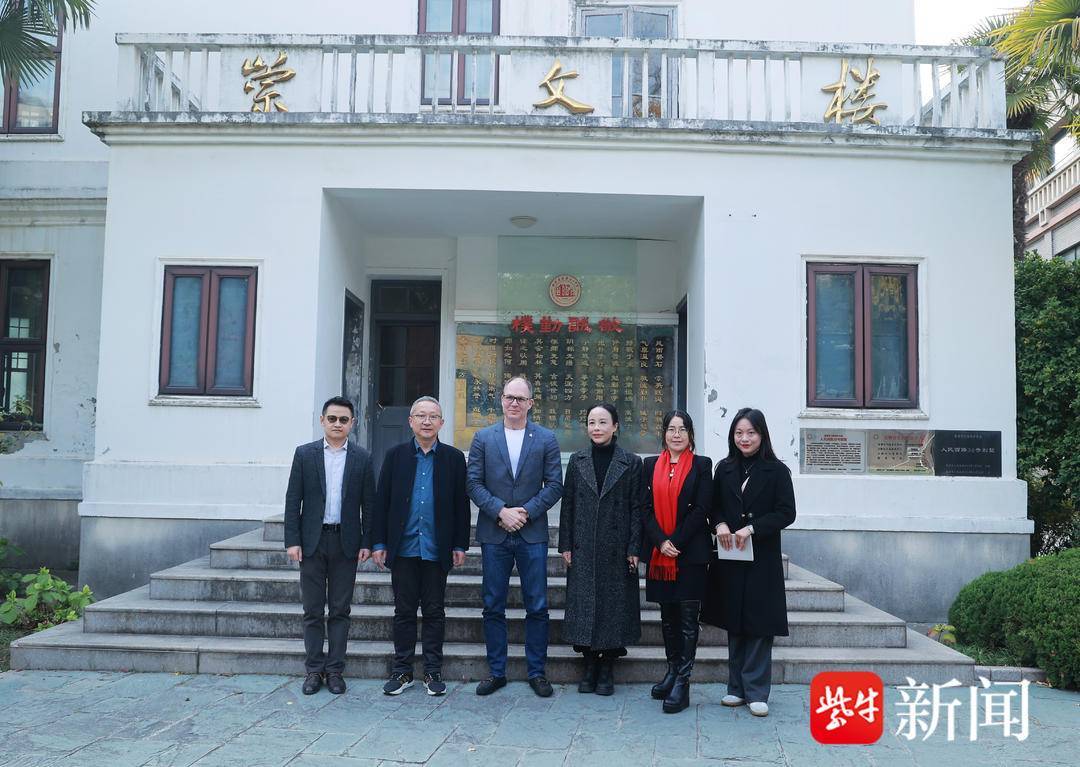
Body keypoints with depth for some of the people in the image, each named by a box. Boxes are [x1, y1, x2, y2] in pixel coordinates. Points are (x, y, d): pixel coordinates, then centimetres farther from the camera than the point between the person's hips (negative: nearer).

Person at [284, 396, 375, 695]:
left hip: (346, 542, 0)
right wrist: (292, 540, -5)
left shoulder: (362, 458, 3)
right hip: (312, 541, 0)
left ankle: (335, 670, 15)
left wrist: (367, 543, -1)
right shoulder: (305, 454, 2)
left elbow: (368, 503, 4)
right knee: (313, 610, 6)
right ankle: (314, 669, 16)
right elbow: (293, 499, 1)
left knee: (340, 610, 6)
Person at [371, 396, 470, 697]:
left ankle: (433, 671, 17)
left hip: (436, 549, 0)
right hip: (403, 548, 1)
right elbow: (381, 501, 4)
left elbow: (461, 503, 3)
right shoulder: (395, 455, 5)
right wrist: (378, 543, -1)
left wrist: (460, 545, -1)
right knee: (404, 611, 8)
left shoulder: (454, 457, 3)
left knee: (434, 612, 7)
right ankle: (402, 670, 18)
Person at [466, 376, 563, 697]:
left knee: (537, 608, 3)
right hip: (494, 533, 1)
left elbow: (555, 486, 0)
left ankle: (537, 672, 16)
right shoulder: (483, 438, 6)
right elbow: (474, 482, 1)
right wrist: (500, 511, -11)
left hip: (532, 534, -1)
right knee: (493, 607, 7)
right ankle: (496, 672, 19)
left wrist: (526, 512, -11)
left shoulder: (546, 439, 4)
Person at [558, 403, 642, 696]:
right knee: (583, 604, 4)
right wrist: (566, 545, 2)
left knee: (614, 604, 3)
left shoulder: (631, 463, 0)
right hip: (583, 549, 2)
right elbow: (568, 504, 7)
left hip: (616, 549, -2)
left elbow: (636, 507, -1)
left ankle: (607, 668, 15)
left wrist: (634, 549, -6)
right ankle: (589, 665, 17)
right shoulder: (577, 461, 6)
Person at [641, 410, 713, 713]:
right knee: (668, 616, 12)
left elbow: (701, 509, -7)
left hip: (691, 552, -3)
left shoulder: (702, 465, 0)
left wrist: (676, 543, -13)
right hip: (658, 552, 3)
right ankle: (672, 671, 25)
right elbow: (646, 508, 3)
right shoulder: (651, 465, 9)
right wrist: (661, 542, -10)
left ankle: (682, 684, 0)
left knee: (688, 617, -2)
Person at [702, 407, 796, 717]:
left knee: (759, 625, 0)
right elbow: (713, 506, 12)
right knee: (734, 624, 9)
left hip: (762, 558, -3)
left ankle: (757, 692, 9)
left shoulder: (776, 471, -4)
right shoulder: (724, 469, 7)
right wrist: (720, 524, -9)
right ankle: (736, 687, 19)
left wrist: (751, 528, -16)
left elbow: (786, 513, -7)